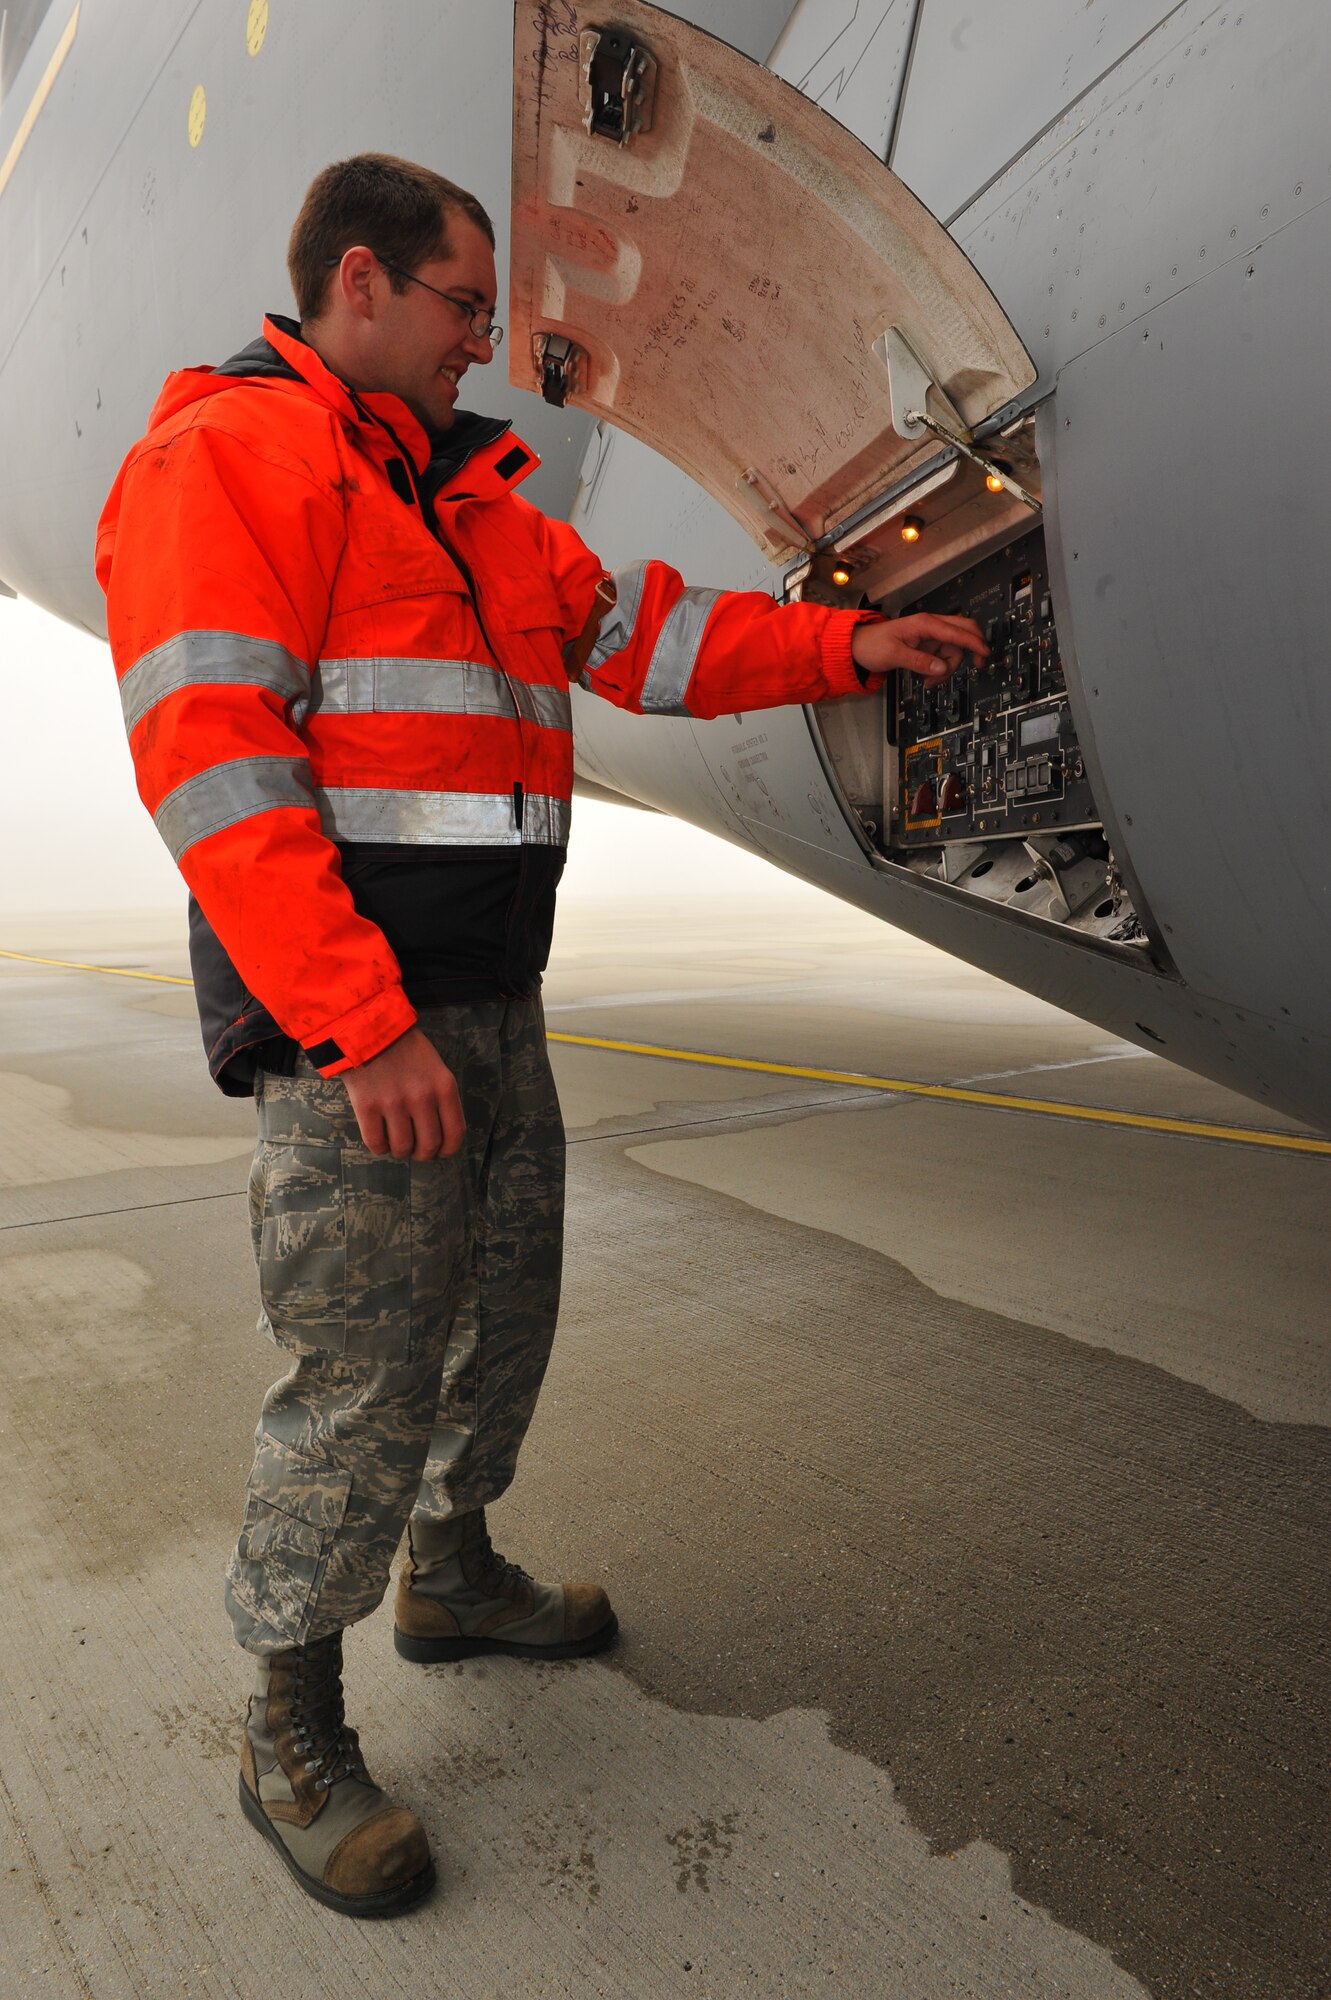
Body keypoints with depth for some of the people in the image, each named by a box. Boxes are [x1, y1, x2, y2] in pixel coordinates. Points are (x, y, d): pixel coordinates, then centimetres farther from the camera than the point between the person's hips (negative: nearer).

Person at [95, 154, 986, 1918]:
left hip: (488, 1010, 10)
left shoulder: (463, 499, 21)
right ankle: (292, 1736, 19)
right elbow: (211, 757, -18)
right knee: (364, 1380, -3)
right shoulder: (233, 452, -7)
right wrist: (365, 1029, -23)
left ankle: (452, 1576, 42)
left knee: (501, 1317, 19)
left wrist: (847, 644, 12)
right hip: (349, 1025, -9)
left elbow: (638, 630, 20)